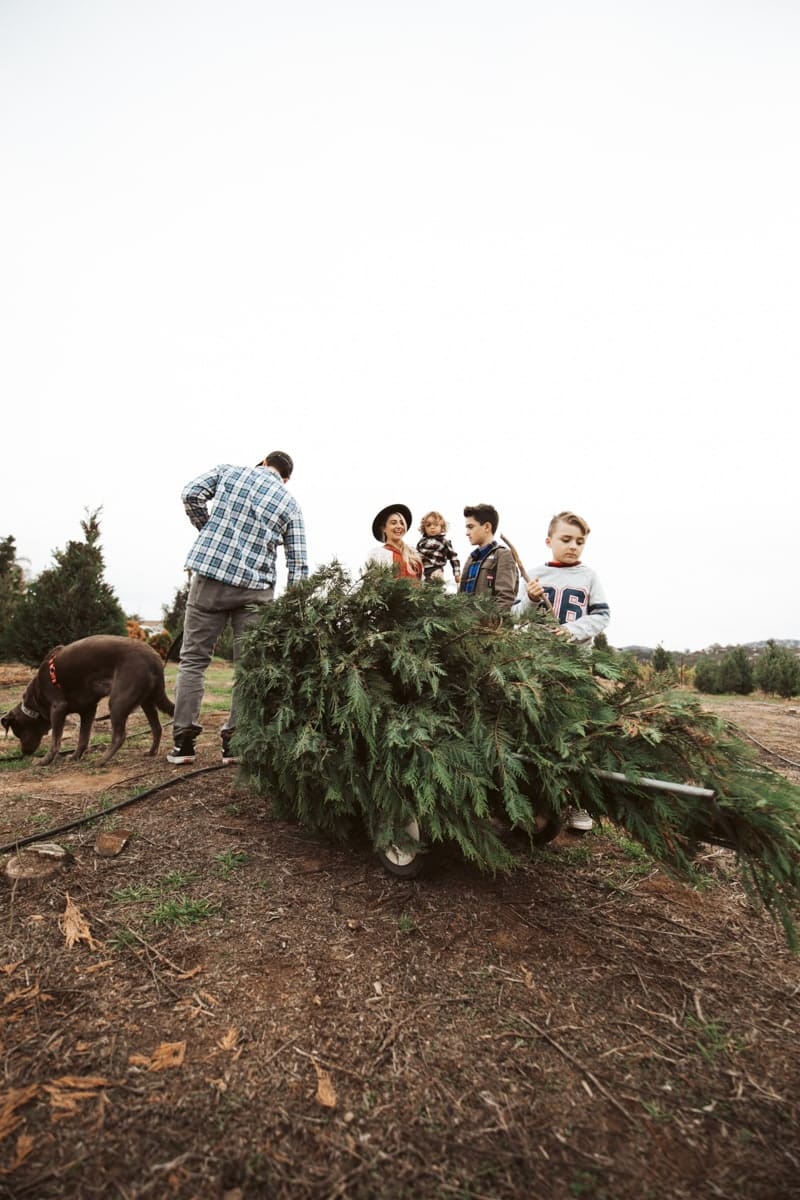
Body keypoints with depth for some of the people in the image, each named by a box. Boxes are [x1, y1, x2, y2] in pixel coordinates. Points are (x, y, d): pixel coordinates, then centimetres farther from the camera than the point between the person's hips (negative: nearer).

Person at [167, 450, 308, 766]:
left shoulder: (228, 471, 10)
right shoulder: (291, 505, 9)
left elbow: (191, 494, -3)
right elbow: (298, 564, 3)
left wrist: (209, 532, 12)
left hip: (210, 576, 1)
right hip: (255, 588, 0)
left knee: (193, 659, 10)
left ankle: (183, 742, 11)